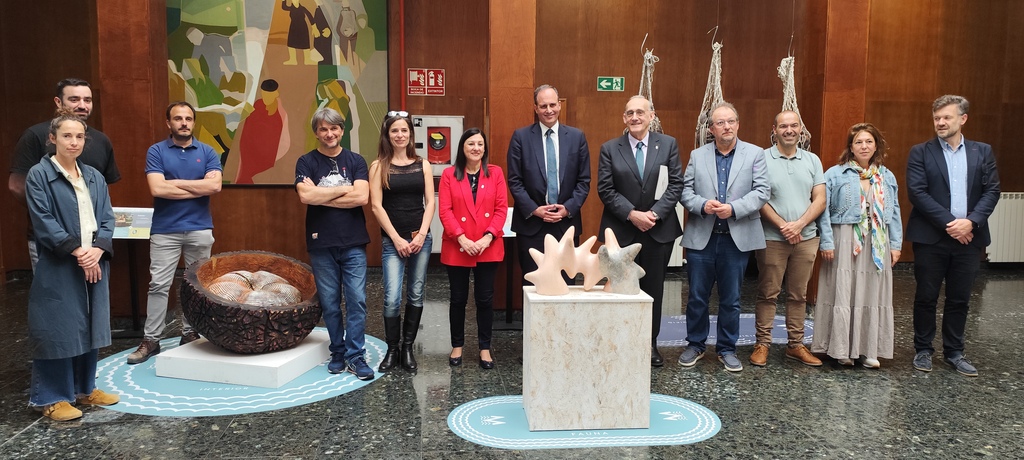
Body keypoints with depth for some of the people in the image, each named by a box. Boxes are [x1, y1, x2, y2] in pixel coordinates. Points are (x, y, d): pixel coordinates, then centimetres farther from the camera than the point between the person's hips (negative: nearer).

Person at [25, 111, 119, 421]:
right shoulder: (39, 175, -5)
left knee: (90, 327, 12)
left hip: (95, 264, 5)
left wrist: (97, 250, -10)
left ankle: (84, 389, 25)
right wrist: (77, 251, -17)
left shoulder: (94, 177, 11)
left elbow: (107, 219, 7)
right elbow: (43, 222, -12)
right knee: (58, 330, 0)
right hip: (58, 268, -5)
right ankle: (52, 398, 12)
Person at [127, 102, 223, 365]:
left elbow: (215, 185, -10)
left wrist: (176, 183, -9)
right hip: (164, 230, -1)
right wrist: (197, 189, -9)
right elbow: (157, 188, -13)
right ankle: (151, 339, 8)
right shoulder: (156, 151, 0)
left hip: (199, 229, 2)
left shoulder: (207, 152, 5)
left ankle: (190, 333, 21)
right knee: (158, 285, 1)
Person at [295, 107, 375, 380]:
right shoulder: (306, 162, 3)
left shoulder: (355, 161, 5)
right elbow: (306, 196, -14)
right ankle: (338, 353, 20)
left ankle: (356, 356, 6)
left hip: (353, 244, 0)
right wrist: (344, 189, -9)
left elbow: (362, 197, -10)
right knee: (330, 303, 7)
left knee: (356, 301, -1)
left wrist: (321, 196, -10)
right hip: (321, 244, 0)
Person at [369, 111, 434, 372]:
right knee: (392, 299, -8)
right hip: (392, 240, -2)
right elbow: (376, 206, -4)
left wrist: (421, 235, -8)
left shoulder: (422, 165, 7)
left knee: (415, 296, 7)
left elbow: (430, 203, 4)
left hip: (421, 238, 2)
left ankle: (408, 348, 19)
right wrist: (397, 239, -9)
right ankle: (391, 350, 10)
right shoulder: (379, 166, 1)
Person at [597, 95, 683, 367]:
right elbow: (605, 190, -4)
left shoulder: (668, 145, 3)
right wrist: (632, 214, -15)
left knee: (653, 288, 10)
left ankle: (650, 343, 23)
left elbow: (676, 185, -2)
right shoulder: (610, 149, 1)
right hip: (621, 230, -1)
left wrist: (654, 213, -14)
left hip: (659, 230, 1)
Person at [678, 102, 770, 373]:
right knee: (697, 297, 8)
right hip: (701, 238, 1)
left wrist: (733, 208, -18)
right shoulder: (697, 155, 9)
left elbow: (762, 191, -4)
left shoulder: (755, 154, 4)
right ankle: (695, 345, 24)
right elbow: (685, 190, 4)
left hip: (737, 238, -1)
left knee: (731, 299, 9)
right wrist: (702, 205, -16)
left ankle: (727, 349, 23)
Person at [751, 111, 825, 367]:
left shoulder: (812, 161, 8)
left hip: (806, 238, 3)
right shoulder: (762, 159, -2)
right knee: (767, 294, 3)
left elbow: (820, 200, 3)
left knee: (798, 295, 10)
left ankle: (796, 345, 19)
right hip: (771, 238, -3)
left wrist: (798, 225, -11)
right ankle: (762, 344, 11)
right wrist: (782, 226, -15)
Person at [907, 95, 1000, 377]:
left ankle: (954, 352, 23)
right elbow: (917, 192, -9)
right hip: (931, 238, -2)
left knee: (959, 299, 10)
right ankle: (923, 350, 19)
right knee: (926, 297, 6)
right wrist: (949, 223, -15)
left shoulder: (983, 152, 9)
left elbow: (992, 190, 3)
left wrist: (971, 221, -13)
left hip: (969, 237, 3)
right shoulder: (921, 152, 0)